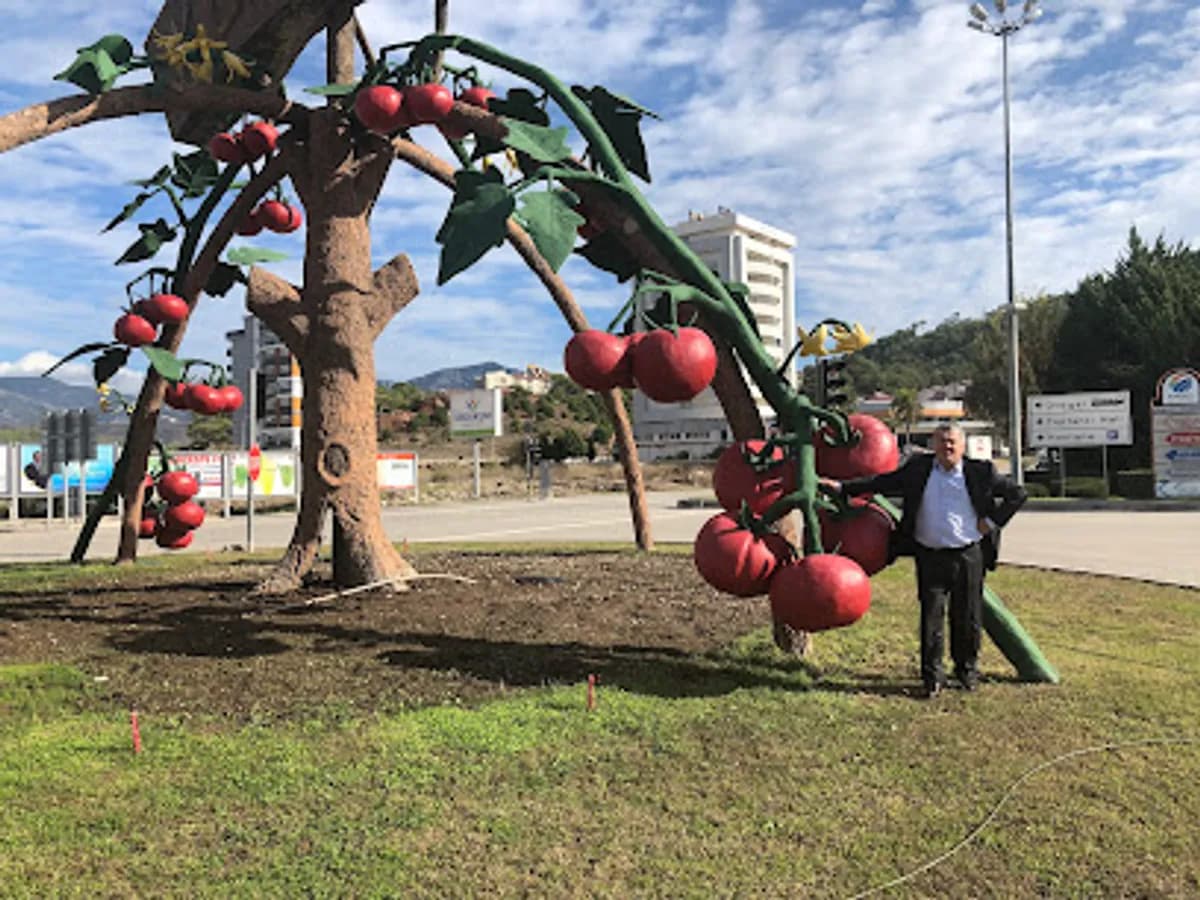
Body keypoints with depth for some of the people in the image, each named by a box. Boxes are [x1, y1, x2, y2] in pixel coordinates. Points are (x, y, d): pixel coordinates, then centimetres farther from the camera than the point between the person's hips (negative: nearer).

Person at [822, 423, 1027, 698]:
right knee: (931, 616, 1)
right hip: (930, 557, 0)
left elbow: (1017, 493, 11)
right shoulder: (918, 468, 6)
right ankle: (932, 676, 11)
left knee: (967, 617, 9)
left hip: (968, 556, 0)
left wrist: (992, 521, 0)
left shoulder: (980, 472, 3)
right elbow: (882, 482, 10)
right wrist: (841, 487, 3)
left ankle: (967, 670, 29)